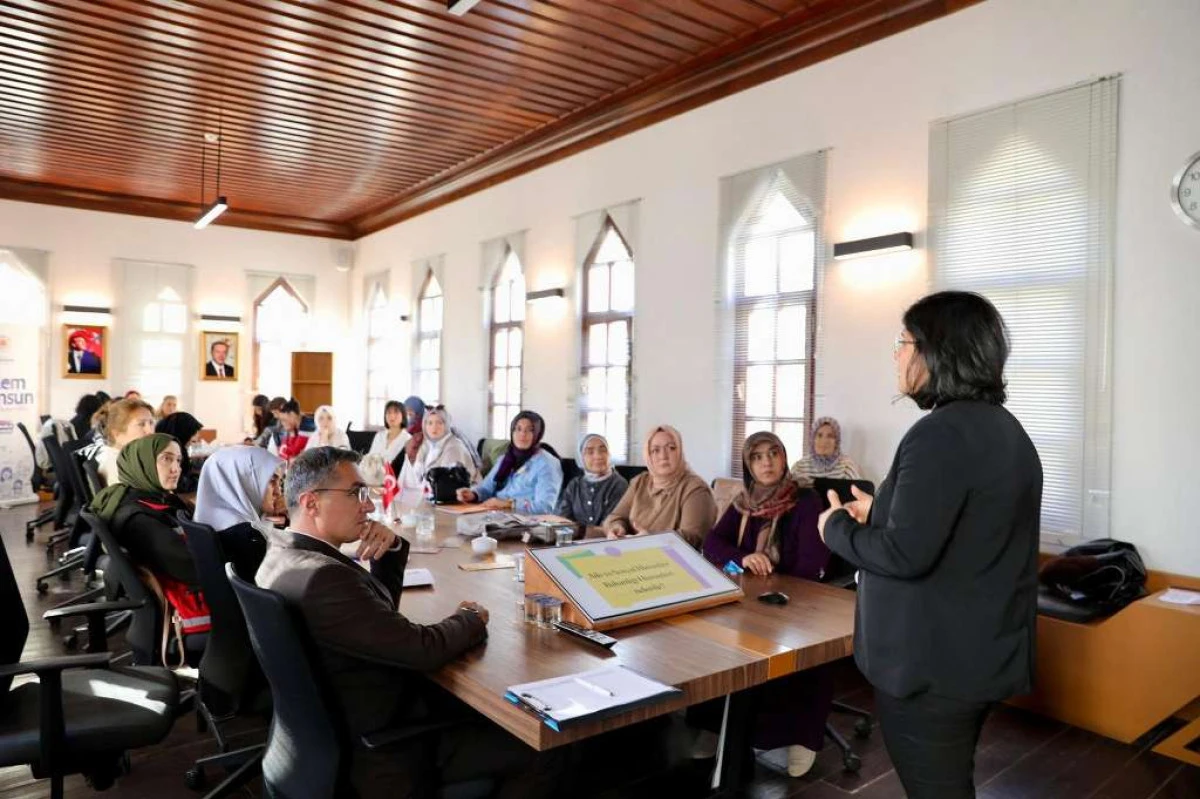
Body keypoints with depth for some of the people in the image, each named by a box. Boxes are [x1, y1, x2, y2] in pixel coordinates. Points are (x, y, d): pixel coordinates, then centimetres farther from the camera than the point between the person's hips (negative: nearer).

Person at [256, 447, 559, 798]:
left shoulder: (285, 548, 2)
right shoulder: (321, 575, -30)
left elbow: (379, 607, 12)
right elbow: (423, 649, -28)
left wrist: (391, 548, -6)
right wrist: (471, 618, -8)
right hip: (381, 749, -10)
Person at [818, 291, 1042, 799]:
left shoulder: (940, 434, -23)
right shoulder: (1006, 430, 8)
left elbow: (904, 554, -26)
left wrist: (838, 528, -10)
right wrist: (884, 512, 16)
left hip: (932, 664, -9)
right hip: (984, 654, 9)